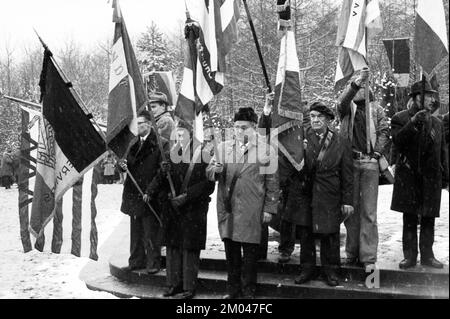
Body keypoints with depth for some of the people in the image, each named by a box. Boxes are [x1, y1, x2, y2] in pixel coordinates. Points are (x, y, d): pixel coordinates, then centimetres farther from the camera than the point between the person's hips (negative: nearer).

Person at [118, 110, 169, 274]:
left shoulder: (161, 144, -7)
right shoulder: (134, 143, 14)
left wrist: (151, 191, -18)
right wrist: (123, 165, -4)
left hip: (150, 196, -6)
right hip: (133, 193, 6)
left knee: (151, 231, -2)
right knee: (135, 229, 12)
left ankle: (153, 263, 7)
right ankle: (136, 261, 22)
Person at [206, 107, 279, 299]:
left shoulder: (266, 150, 1)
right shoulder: (223, 148, 10)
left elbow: (272, 182, 1)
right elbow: (209, 173, 10)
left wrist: (269, 209, -3)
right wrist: (215, 170, -13)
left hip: (251, 211, -3)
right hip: (227, 208, 3)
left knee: (250, 253, 3)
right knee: (231, 252, 9)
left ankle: (248, 292, 16)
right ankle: (233, 290, 23)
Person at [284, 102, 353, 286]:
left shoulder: (341, 144, 2)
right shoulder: (302, 138, 3)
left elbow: (347, 175, 3)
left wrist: (347, 201, 0)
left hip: (328, 197, -1)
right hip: (303, 193, 1)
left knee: (329, 234, 5)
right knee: (305, 234, 8)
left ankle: (331, 271, 21)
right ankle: (307, 269, 23)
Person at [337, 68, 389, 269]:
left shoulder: (377, 110, 14)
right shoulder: (347, 108, 10)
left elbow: (384, 132, 6)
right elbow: (343, 101, -13)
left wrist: (377, 153, -8)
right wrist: (358, 81, -27)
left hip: (370, 163, 0)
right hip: (350, 162, 0)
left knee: (369, 211, -2)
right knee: (351, 209, 4)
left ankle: (368, 257, 0)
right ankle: (352, 253, 13)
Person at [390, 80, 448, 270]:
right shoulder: (400, 119, 2)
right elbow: (398, 142, -14)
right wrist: (412, 124, -22)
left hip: (431, 177, 3)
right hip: (408, 177, -3)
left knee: (428, 220, 6)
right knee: (409, 219, 3)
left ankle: (427, 255, 16)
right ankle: (410, 256, 12)